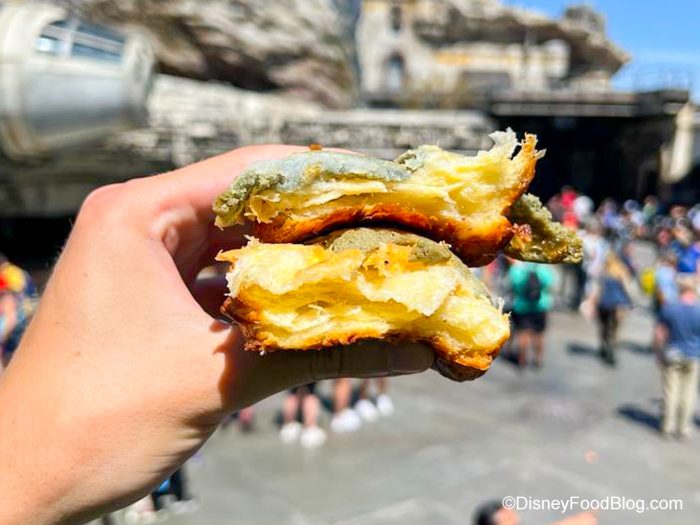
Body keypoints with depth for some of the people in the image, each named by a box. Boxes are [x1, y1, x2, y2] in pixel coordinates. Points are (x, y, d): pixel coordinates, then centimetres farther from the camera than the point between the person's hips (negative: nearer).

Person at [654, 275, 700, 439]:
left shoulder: (669, 308, -14)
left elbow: (660, 334, -8)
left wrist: (658, 352, 5)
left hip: (671, 354, 0)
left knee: (671, 390, 12)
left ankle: (668, 426, 21)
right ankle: (684, 428, 21)